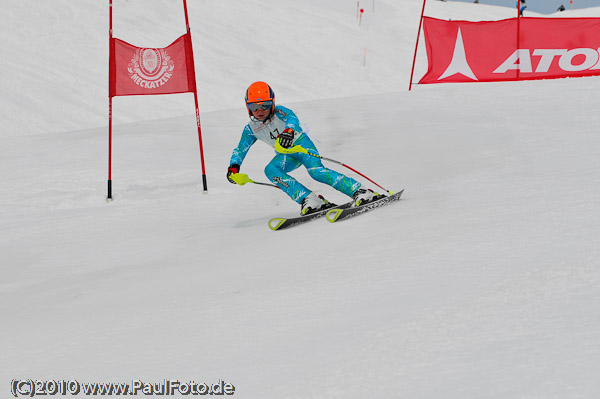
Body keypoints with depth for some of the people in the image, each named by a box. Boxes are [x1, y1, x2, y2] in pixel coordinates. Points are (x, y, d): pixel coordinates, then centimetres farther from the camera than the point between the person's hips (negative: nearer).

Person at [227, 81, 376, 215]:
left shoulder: (279, 112, -17)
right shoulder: (251, 129, -3)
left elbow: (291, 117, -38)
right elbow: (240, 149, -1)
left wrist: (289, 130, -62)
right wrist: (233, 166, -22)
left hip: (301, 143, -5)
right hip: (286, 155, 5)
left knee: (316, 171, -30)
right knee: (270, 170, -26)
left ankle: (358, 191, -29)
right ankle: (309, 199, -34)